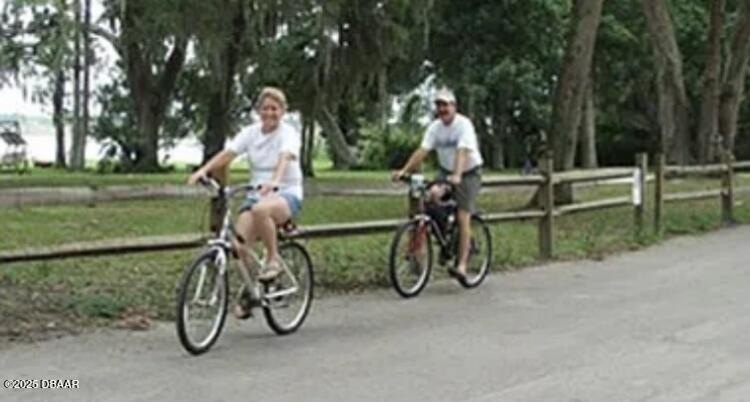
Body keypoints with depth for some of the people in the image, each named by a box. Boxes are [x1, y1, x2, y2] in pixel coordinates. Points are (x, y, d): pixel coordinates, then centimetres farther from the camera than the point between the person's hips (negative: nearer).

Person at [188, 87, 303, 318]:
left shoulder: (288, 134, -7)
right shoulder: (251, 133, 6)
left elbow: (285, 158, -27)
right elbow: (227, 153, -8)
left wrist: (274, 181, -48)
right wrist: (204, 170, -26)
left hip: (286, 194, -4)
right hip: (256, 194, 4)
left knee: (260, 209, -40)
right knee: (239, 246, -17)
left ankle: (273, 259, -18)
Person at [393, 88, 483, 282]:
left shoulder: (464, 124, -20)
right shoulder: (435, 127, -4)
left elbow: (462, 152, -33)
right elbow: (422, 150, -14)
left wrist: (457, 175, -48)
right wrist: (404, 170, -27)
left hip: (468, 173, -5)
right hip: (446, 171, 5)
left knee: (463, 218, -12)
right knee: (434, 195, -24)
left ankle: (462, 265, -11)